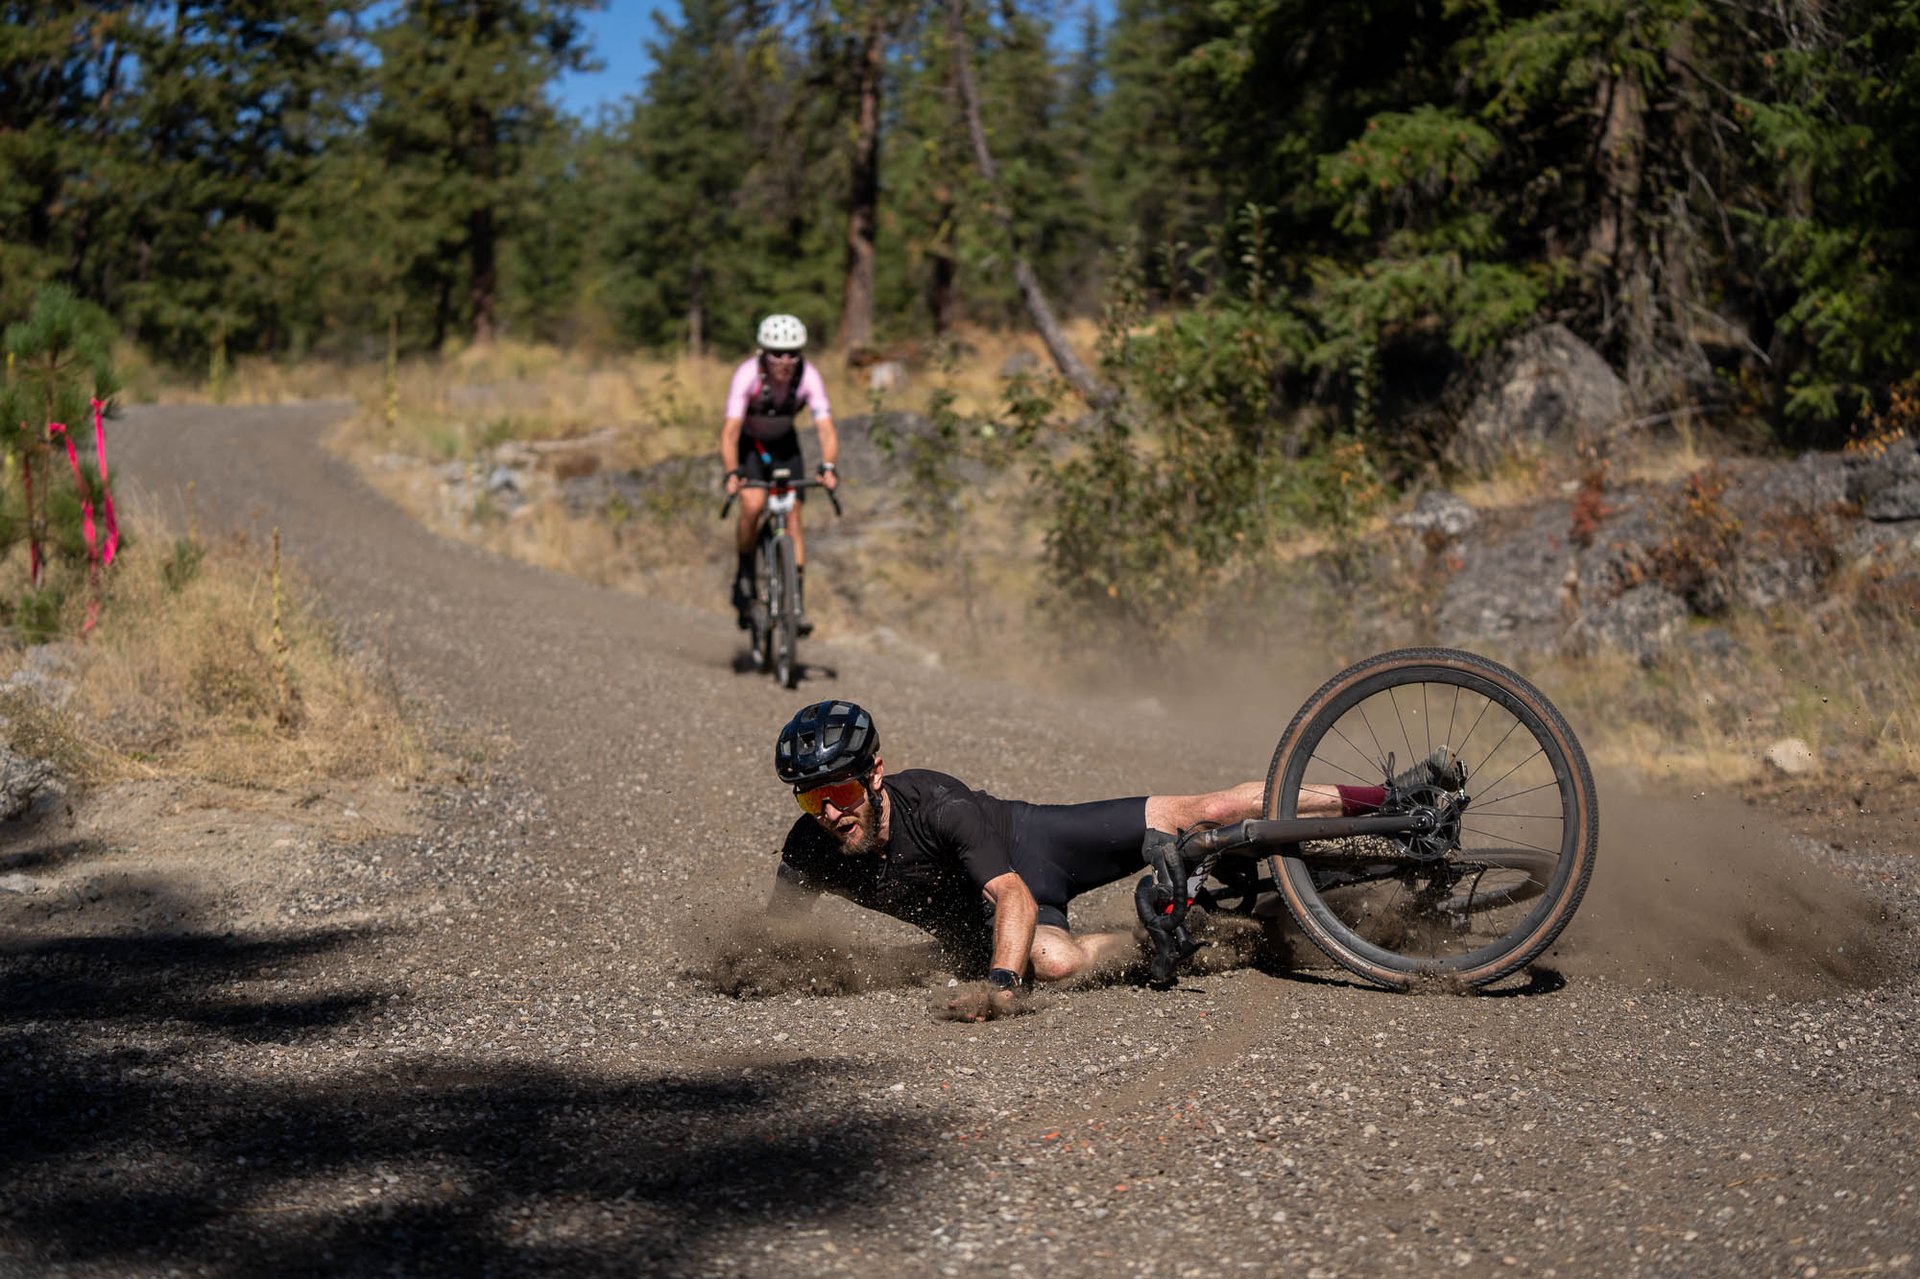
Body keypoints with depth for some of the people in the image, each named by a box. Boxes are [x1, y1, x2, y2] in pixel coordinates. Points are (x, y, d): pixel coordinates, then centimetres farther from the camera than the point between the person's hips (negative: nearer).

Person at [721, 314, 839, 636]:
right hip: (748, 443, -2)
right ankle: (744, 576, -1)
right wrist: (732, 473, -53)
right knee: (753, 505, -25)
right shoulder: (748, 374, -33)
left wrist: (828, 467, -50)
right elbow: (730, 432, -38)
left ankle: (797, 604, -5)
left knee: (793, 516, -9)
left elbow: (826, 429, -32)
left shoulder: (808, 376, -27)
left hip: (784, 445, 2)